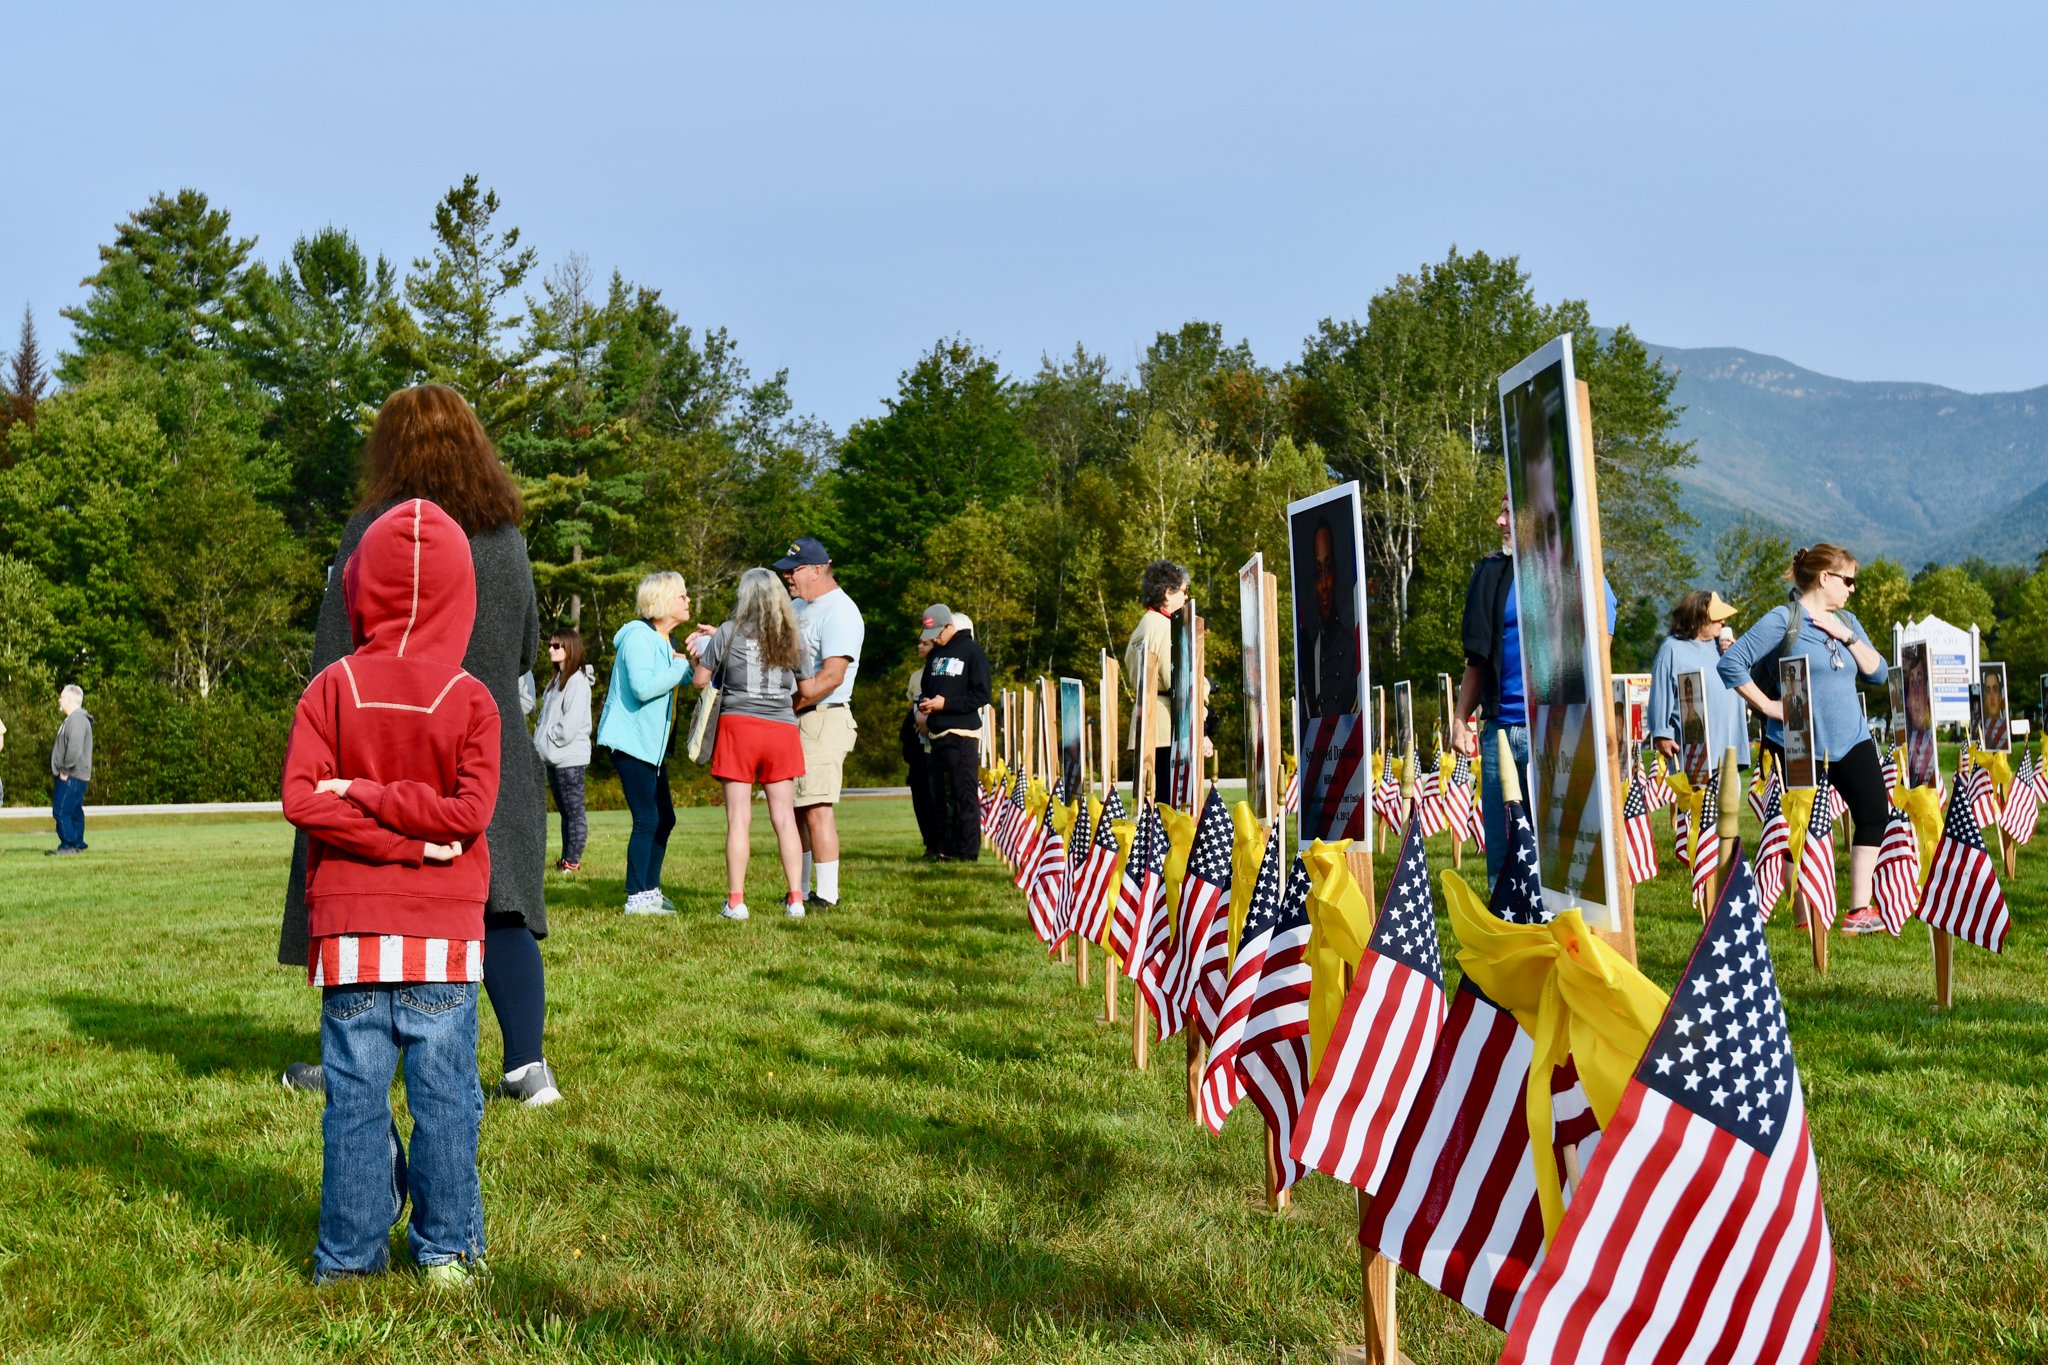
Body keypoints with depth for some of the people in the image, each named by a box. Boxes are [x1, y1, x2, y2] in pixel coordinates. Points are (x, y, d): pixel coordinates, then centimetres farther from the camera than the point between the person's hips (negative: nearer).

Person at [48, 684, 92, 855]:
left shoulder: (77, 720, -16)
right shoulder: (72, 719, 18)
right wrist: (62, 771, 17)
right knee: (74, 812, 12)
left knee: (61, 811, -10)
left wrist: (66, 770, -19)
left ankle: (69, 845, -8)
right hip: (71, 776, 10)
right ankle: (78, 844, 16)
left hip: (71, 777, -10)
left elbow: (75, 748, -26)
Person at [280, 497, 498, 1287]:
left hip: (351, 928, 1)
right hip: (443, 930, -1)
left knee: (354, 1095, 7)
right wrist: (412, 826, -5)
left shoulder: (331, 689, 0)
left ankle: (350, 1252, 13)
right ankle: (446, 1249, 11)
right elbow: (470, 810, -13)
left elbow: (302, 799, -9)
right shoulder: (470, 699, -4)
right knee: (444, 1094, 5)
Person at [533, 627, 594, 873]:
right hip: (554, 758, 9)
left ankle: (572, 861, -3)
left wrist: (548, 738, -8)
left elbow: (569, 726, -18)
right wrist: (540, 741, 7)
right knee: (565, 811, 12)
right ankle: (566, 859, 16)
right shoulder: (556, 681, 17)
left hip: (570, 758, -9)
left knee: (574, 811, -5)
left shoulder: (578, 681, -11)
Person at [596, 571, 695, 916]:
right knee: (647, 819, -11)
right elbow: (643, 687, -28)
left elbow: (673, 681, 26)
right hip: (631, 741, -10)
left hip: (651, 744, 10)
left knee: (664, 818, 12)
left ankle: (650, 890, 21)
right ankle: (636, 898, -6)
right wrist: (681, 665, -18)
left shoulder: (661, 641, 17)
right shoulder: (639, 637, -15)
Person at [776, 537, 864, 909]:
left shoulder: (839, 612, -12)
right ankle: (801, 891, 20)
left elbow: (832, 676, -21)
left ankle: (827, 895, -8)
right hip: (792, 722, 10)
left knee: (816, 808, -12)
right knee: (793, 808, 12)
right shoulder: (798, 608, 18)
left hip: (822, 719, -10)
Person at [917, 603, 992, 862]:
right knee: (939, 796, 8)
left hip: (962, 736, -7)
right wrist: (924, 703, 3)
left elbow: (981, 695, -9)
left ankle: (968, 851, -5)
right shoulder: (935, 654, 18)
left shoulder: (972, 651, -4)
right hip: (937, 734, 7)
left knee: (965, 796, -7)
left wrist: (946, 703, -14)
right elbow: (926, 687, 27)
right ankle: (946, 849, 14)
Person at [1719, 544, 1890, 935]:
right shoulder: (1784, 619, -9)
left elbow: (1878, 673, 7)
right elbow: (1731, 663, -13)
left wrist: (1848, 637, -5)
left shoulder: (1846, 621, 12)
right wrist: (1767, 705, -14)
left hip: (1851, 740, 6)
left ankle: (1860, 910, 7)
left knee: (1875, 813, 1)